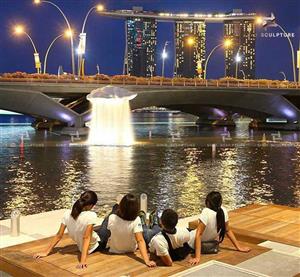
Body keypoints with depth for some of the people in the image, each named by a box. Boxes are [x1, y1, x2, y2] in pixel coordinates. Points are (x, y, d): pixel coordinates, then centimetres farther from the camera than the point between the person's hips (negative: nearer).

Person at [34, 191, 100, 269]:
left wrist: (46, 252, -7)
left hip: (81, 247, 5)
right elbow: (86, 238, -34)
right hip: (94, 247, -5)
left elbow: (59, 236, -14)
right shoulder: (91, 216, -32)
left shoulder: (67, 214, -18)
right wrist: (83, 260, -35)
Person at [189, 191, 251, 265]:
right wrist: (239, 246, 6)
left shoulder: (206, 213, -33)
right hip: (211, 243, 6)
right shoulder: (223, 211, -15)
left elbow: (198, 235, -34)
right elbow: (228, 230, -6)